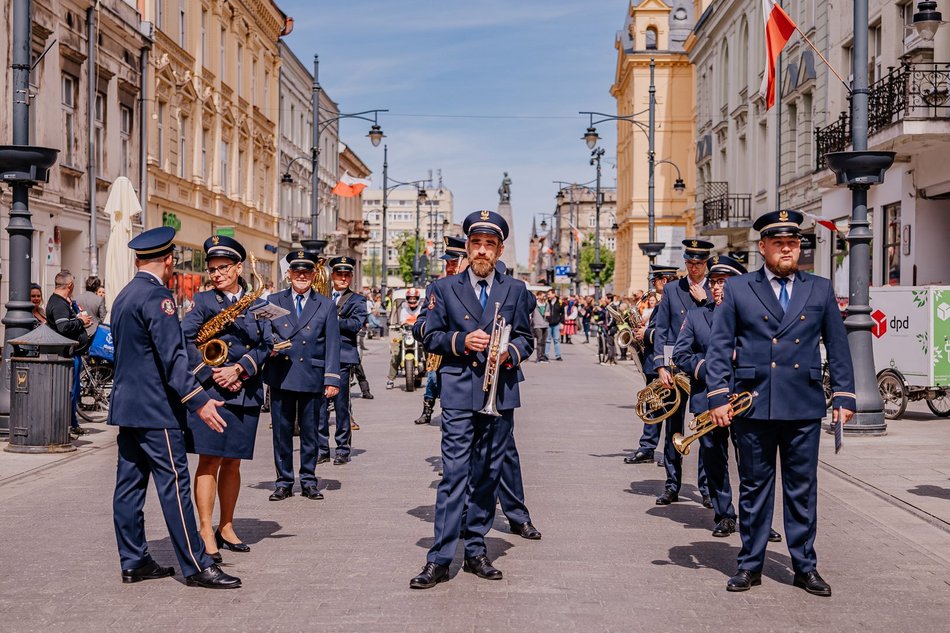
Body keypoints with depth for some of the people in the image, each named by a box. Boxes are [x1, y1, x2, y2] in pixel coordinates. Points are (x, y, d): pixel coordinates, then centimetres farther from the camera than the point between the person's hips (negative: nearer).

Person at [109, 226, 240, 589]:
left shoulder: (123, 297, 15)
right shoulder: (157, 296, -14)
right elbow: (172, 356, -21)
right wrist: (198, 401, -21)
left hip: (126, 405, 10)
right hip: (156, 409, -10)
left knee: (129, 484, 10)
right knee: (174, 486, -7)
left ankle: (133, 562, 16)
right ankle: (196, 567, -3)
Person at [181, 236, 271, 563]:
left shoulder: (257, 304, 11)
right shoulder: (202, 300, 5)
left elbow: (264, 346, 3)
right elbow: (186, 339, -5)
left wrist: (239, 369, -13)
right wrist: (211, 373, -15)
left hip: (246, 392, 3)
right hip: (209, 389, -3)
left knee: (232, 463, 10)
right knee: (209, 461, -7)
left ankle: (226, 528, 22)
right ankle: (206, 534, -5)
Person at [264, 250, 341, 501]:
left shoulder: (326, 306, 6)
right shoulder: (273, 301, 9)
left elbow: (332, 345, 2)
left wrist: (332, 379, -6)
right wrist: (268, 347, -12)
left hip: (312, 377, -1)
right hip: (280, 376, 1)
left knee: (310, 431, 6)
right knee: (281, 431, 4)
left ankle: (308, 482, 16)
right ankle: (284, 482, 14)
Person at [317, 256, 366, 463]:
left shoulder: (357, 300, 7)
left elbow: (356, 324, -9)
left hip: (343, 357, -3)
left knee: (341, 404, -1)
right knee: (320, 403, 2)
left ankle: (343, 450, 7)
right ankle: (321, 448, 10)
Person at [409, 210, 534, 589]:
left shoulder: (515, 290, 11)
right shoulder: (444, 289, 7)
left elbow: (526, 338, 13)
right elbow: (430, 337, 6)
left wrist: (510, 353, -8)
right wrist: (461, 341, -12)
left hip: (501, 394, 3)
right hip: (459, 394, -2)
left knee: (488, 475, 8)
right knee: (454, 474, -8)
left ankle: (475, 550, 18)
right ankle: (439, 558, -7)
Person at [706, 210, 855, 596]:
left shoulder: (821, 290, 9)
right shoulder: (738, 290, 4)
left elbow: (838, 346, 11)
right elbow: (719, 347, 2)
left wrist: (843, 396, 5)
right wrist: (718, 396, -6)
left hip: (804, 406, 1)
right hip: (753, 405, -1)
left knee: (803, 489, 7)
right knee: (754, 488, 8)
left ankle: (805, 567, 18)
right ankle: (750, 565, 18)